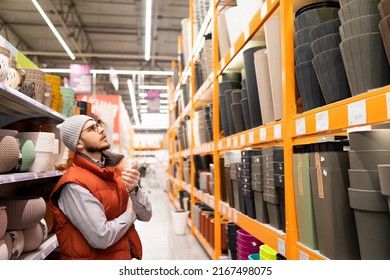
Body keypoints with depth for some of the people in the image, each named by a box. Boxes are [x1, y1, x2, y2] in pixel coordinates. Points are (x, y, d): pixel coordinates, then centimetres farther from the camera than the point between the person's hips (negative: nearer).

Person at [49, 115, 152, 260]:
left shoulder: (118, 170, 0)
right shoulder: (74, 185, -21)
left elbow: (146, 215, -3)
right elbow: (101, 238, -27)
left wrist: (133, 190, -21)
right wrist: (130, 213, -12)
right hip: (95, 257, -6)